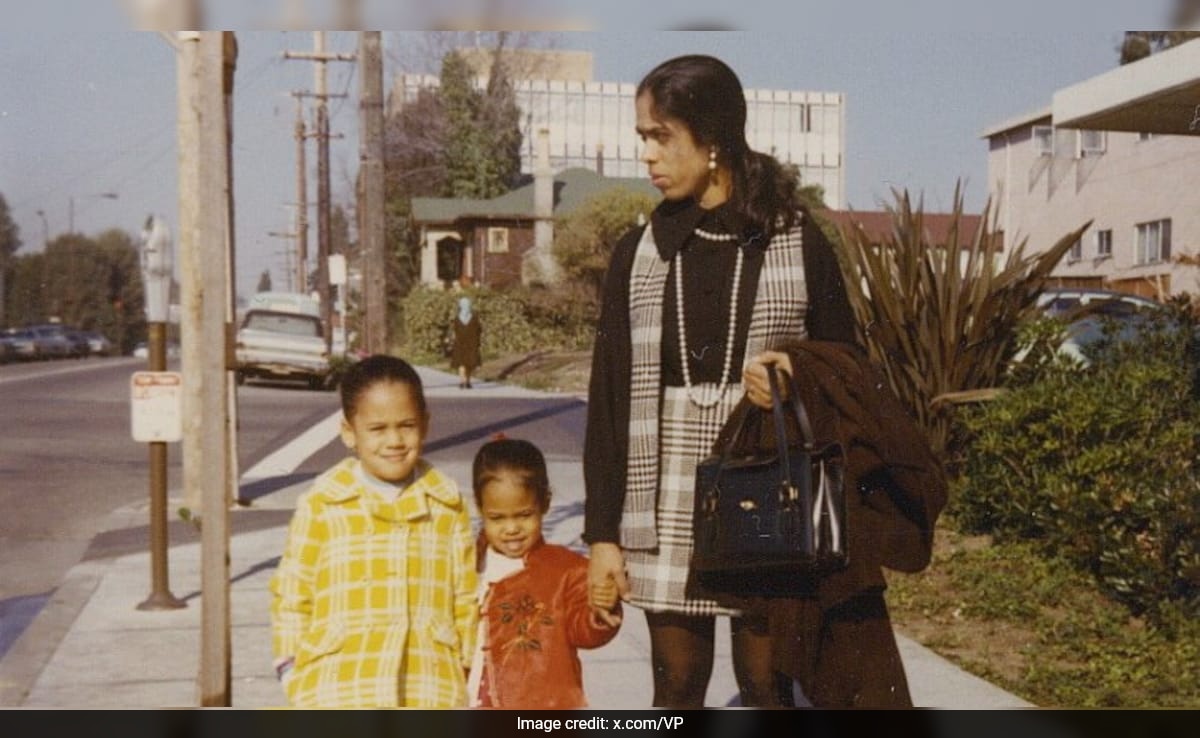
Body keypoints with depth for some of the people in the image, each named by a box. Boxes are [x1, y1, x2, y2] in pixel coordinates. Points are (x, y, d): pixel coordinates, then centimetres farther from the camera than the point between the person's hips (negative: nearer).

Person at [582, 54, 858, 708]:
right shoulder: (638, 254, 5)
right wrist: (602, 533, 1)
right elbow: (608, 400, 5)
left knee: (767, 689, 6)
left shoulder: (797, 242, -1)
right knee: (676, 690, 9)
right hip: (668, 507, 2)